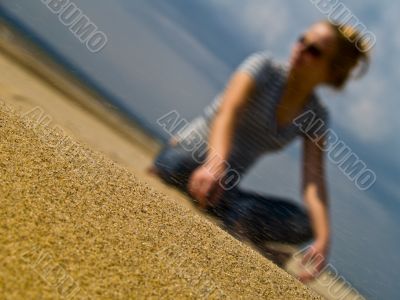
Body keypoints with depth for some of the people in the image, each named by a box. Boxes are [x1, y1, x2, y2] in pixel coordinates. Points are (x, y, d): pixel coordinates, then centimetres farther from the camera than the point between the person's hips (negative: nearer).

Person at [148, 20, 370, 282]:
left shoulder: (316, 117, 2)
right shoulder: (265, 66, -9)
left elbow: (314, 181, -10)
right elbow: (227, 112, -27)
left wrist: (324, 237, -28)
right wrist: (215, 163, -48)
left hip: (223, 191, 5)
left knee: (304, 223, -15)